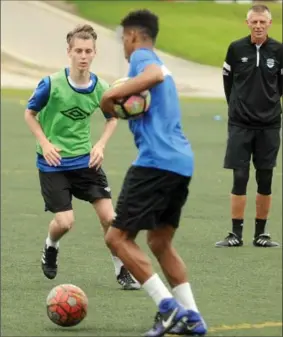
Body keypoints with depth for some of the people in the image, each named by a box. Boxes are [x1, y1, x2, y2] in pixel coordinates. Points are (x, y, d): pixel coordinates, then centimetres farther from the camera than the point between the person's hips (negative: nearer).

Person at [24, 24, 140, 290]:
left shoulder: (101, 89, -7)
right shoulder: (51, 84, -16)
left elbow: (112, 118, 13)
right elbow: (30, 114, -1)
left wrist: (100, 145, -2)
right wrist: (45, 144, -12)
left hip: (85, 159, 3)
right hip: (53, 162, -3)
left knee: (109, 216, -6)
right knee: (65, 222, -9)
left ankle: (122, 271, 9)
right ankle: (50, 248, 26)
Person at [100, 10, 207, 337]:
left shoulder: (141, 56, -2)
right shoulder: (158, 64, 26)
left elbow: (155, 74, -24)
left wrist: (115, 93, -19)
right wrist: (119, 101, 24)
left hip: (156, 161, -9)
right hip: (182, 162, 9)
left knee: (118, 237, -5)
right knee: (160, 243, 18)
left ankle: (168, 306, -14)